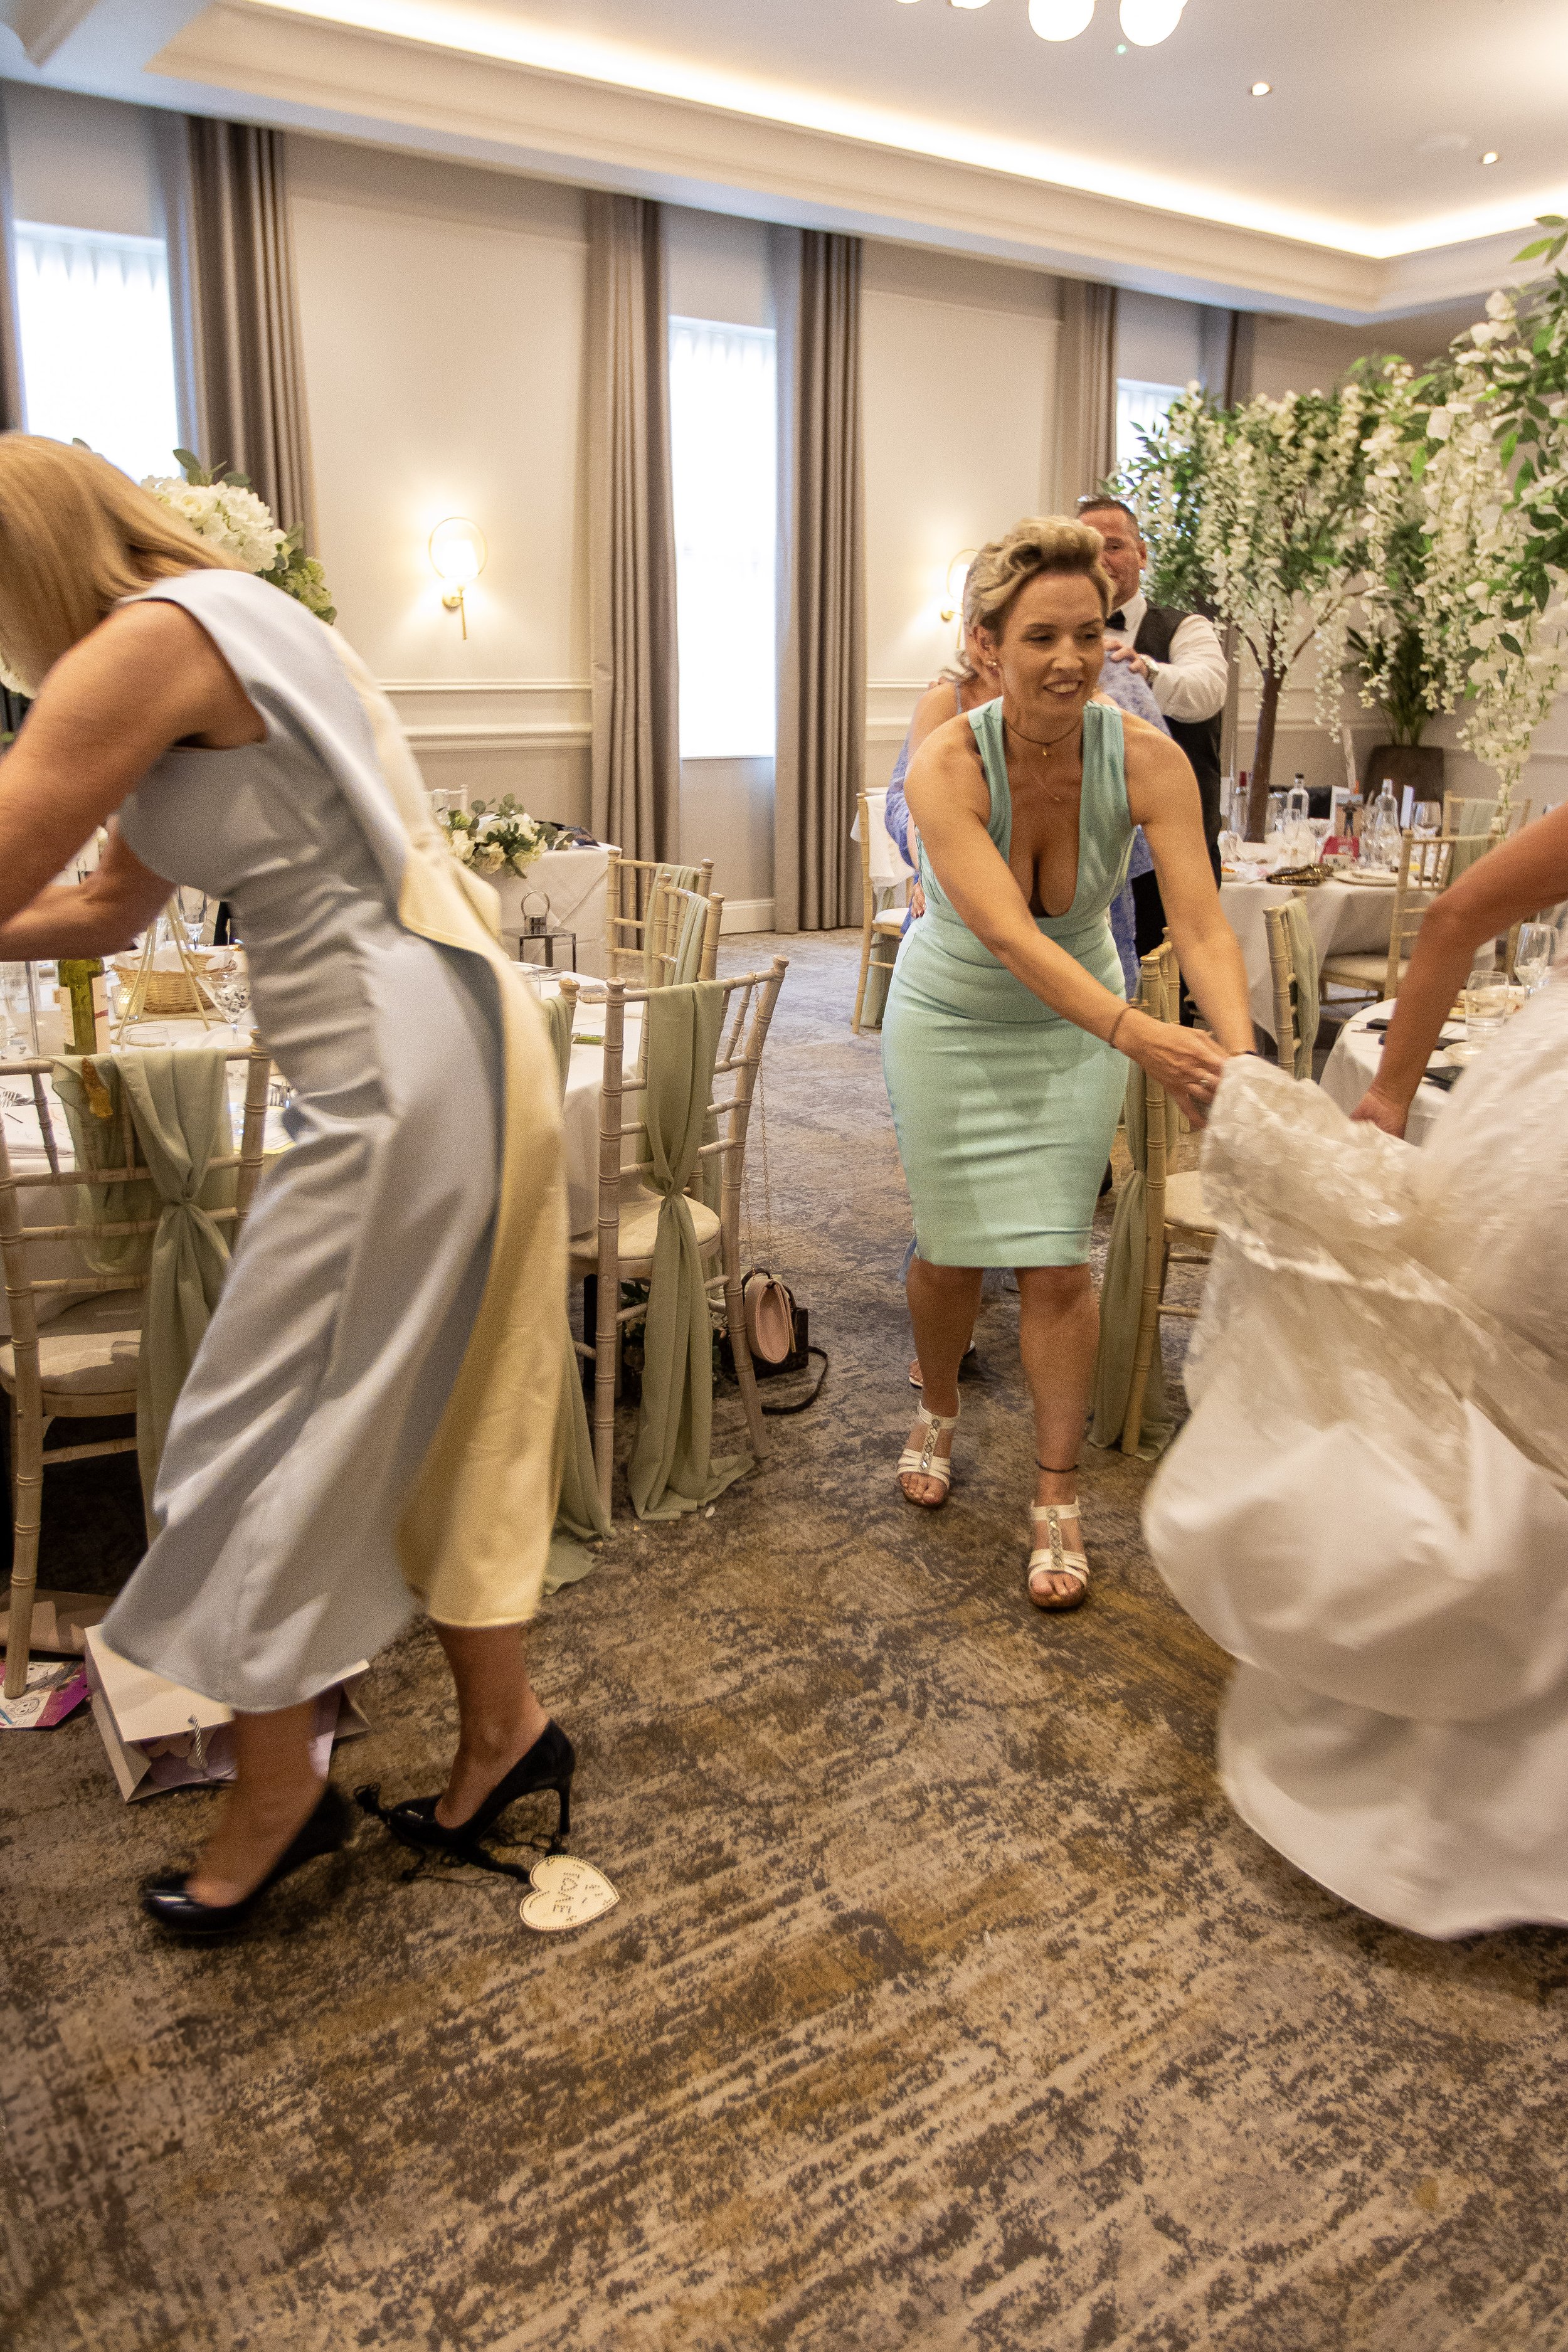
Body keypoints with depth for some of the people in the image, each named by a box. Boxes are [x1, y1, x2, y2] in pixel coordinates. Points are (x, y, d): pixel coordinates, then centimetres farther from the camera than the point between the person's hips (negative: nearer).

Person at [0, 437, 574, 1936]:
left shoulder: (153, 642, -12)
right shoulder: (221, 634, 20)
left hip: (398, 1068, -10)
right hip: (446, 1045, 10)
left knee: (264, 1441, 3)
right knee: (423, 1419, 18)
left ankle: (276, 1787, 22)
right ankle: (502, 1729, 32)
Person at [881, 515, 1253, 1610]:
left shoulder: (1147, 759, -21)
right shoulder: (948, 765, -27)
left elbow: (1202, 924, -29)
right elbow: (1008, 936, -39)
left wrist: (1238, 1051, -48)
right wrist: (1134, 1032, -53)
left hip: (1079, 1024, 1)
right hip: (952, 1019, -1)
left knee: (1057, 1260, -1)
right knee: (952, 1248, 8)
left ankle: (1059, 1499, 15)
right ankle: (940, 1414, 40)